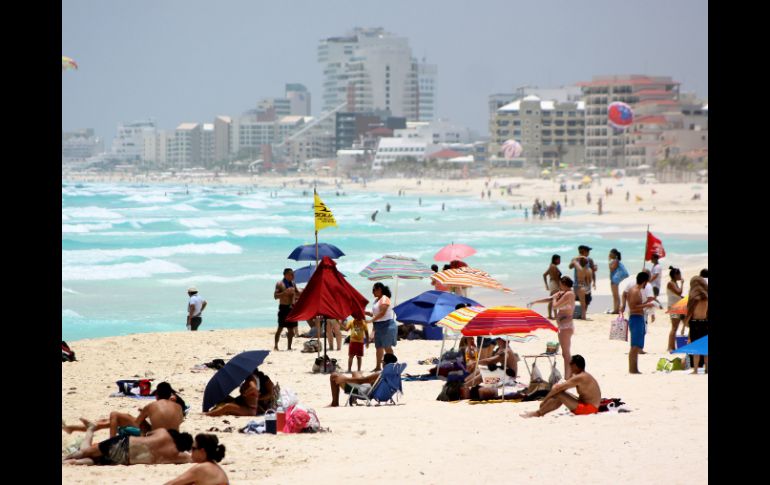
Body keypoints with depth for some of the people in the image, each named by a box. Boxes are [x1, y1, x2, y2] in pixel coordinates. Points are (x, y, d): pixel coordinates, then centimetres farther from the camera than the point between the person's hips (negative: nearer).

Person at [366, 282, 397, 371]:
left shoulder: (384, 299, -12)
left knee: (387, 347, -10)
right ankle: (378, 366, 17)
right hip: (378, 326, 10)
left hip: (386, 325, -10)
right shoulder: (376, 300, 16)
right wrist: (365, 312, 5)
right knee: (379, 347, 11)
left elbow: (382, 313, -21)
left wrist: (371, 320, -23)